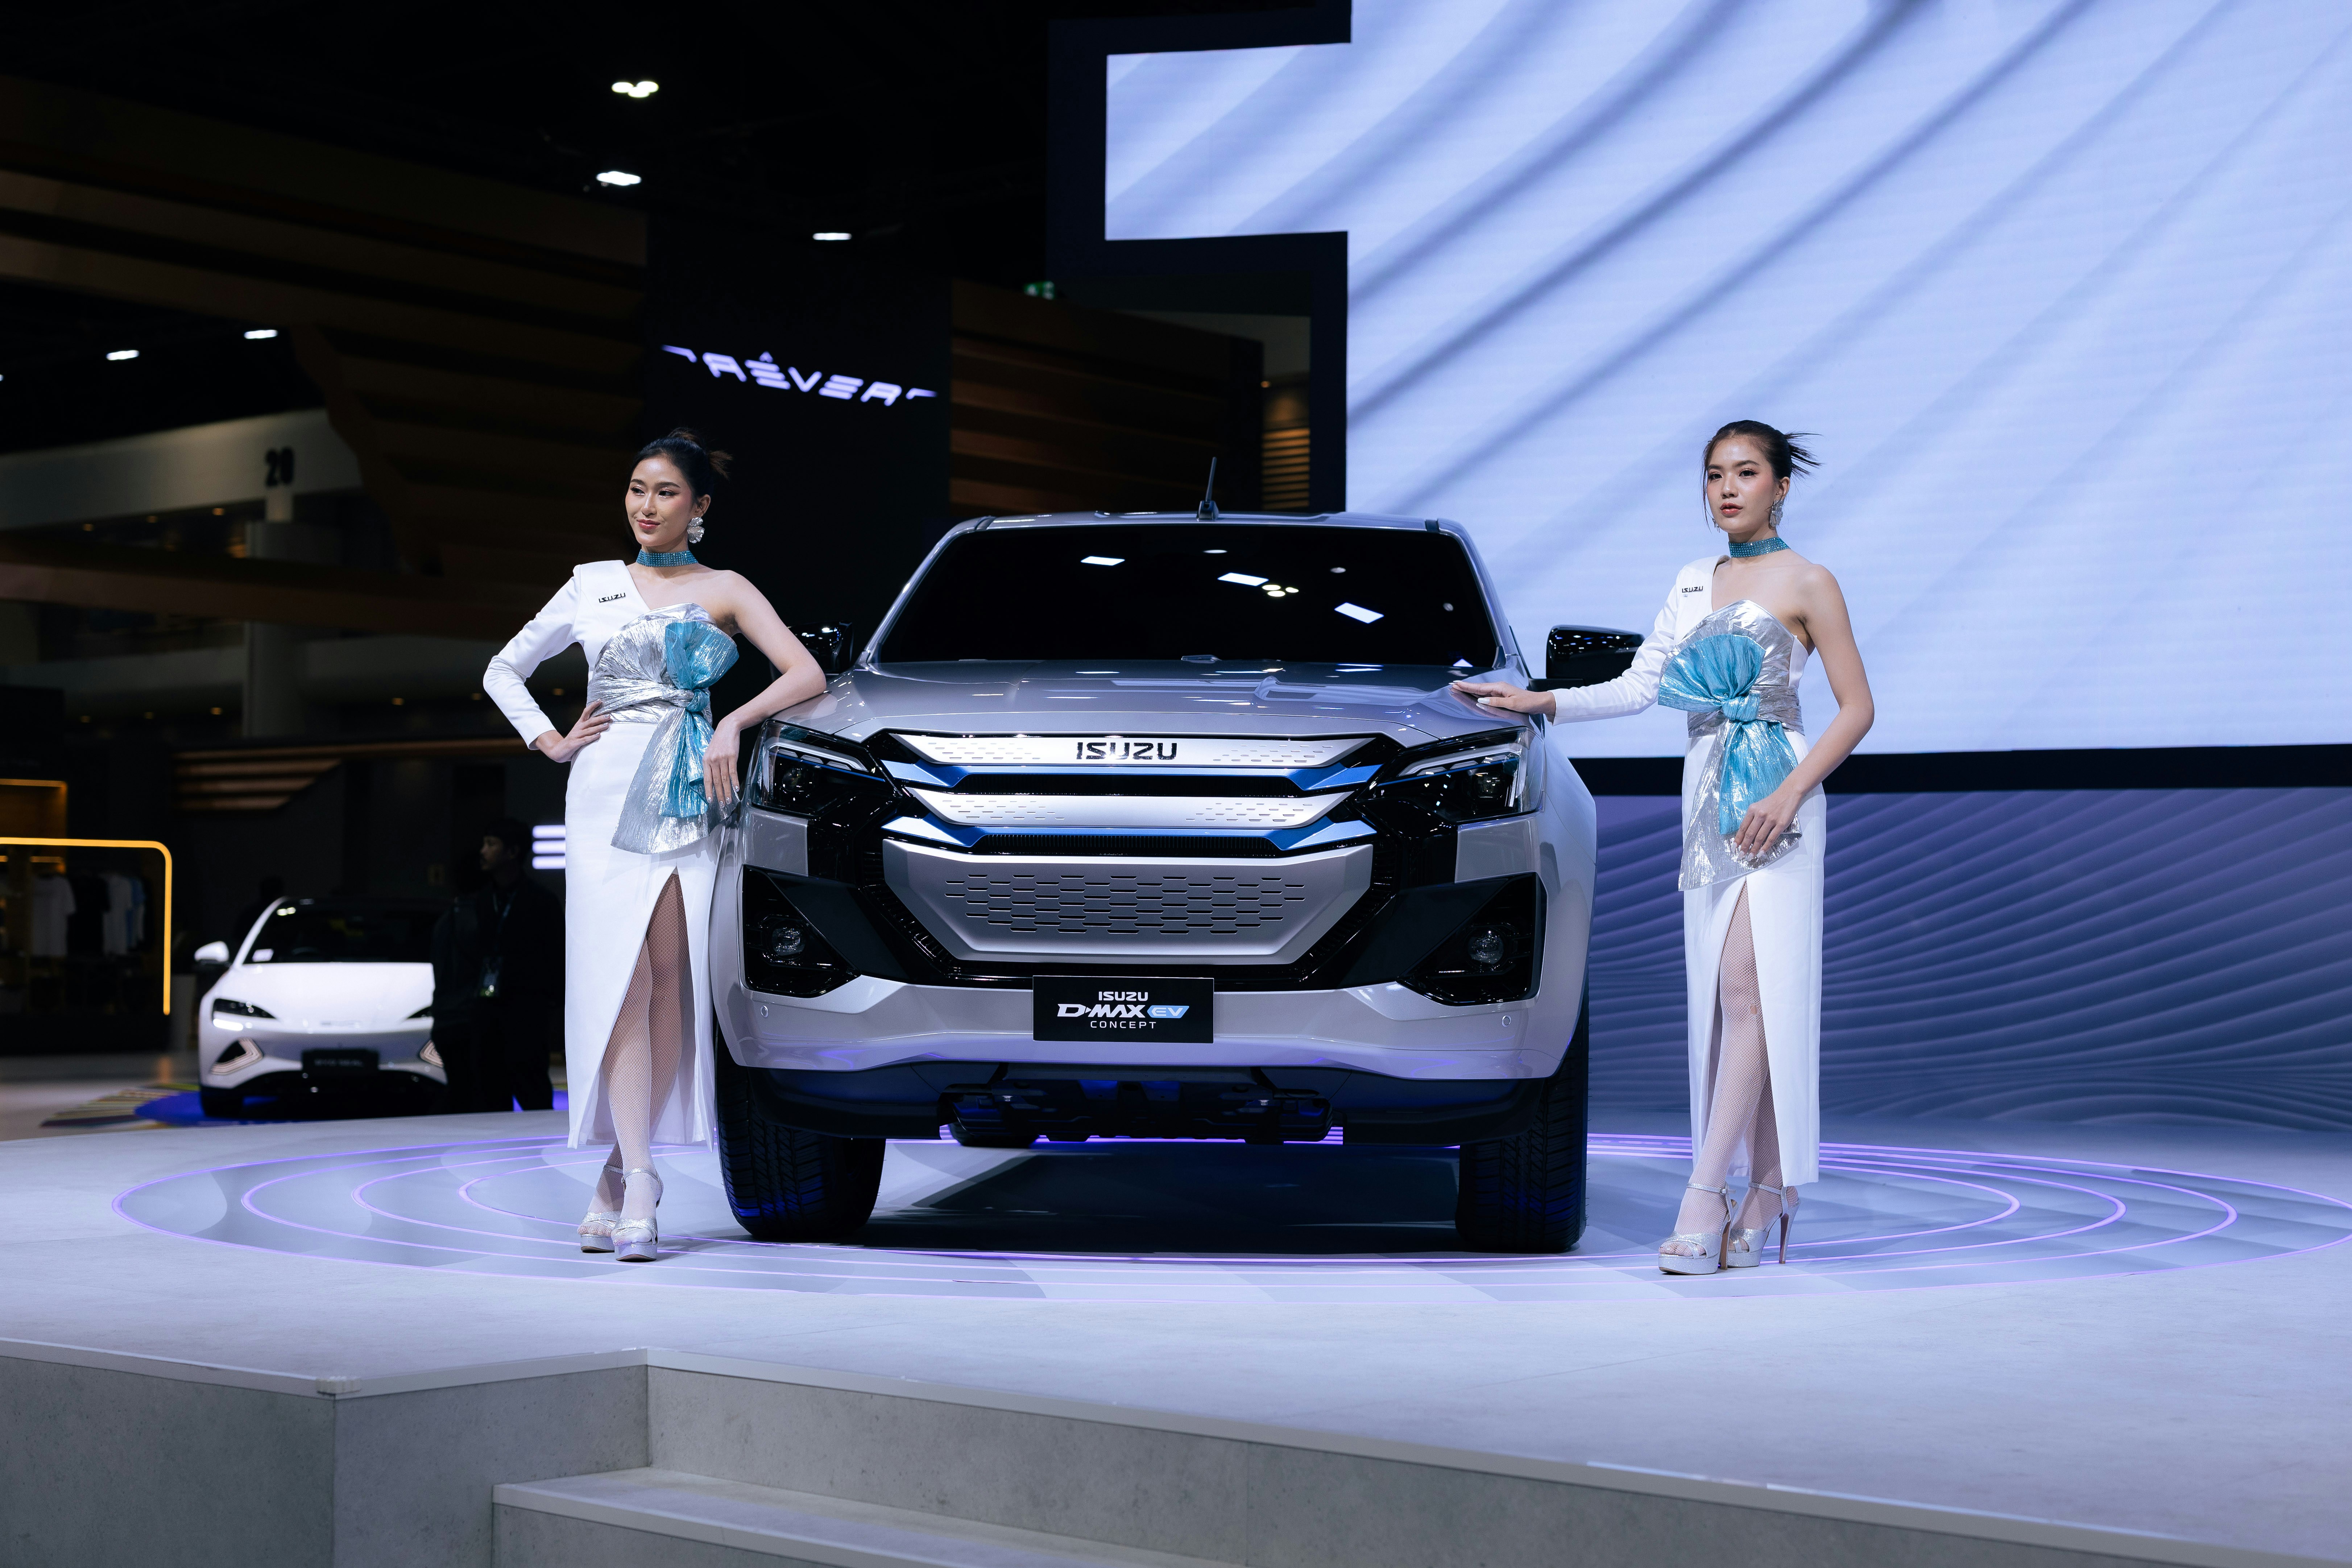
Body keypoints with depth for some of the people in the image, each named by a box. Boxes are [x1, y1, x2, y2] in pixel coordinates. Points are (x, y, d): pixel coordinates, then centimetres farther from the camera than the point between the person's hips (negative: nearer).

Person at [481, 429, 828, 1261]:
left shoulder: (723, 591, 11)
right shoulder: (593, 585, 16)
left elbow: (807, 674, 1)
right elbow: (504, 669, 22)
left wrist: (733, 724, -11)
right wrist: (551, 742, 9)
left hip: (688, 794, 0)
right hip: (608, 793, 0)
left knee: (669, 974, -9)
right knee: (620, 975, -13)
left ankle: (618, 1173, -2)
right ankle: (637, 1183, -20)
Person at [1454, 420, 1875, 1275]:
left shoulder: (1805, 584, -1)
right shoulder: (1693, 583, 17)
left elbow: (1857, 707, -3)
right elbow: (1640, 685, 15)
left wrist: (1790, 794, -13)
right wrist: (1539, 701, 6)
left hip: (1773, 799, -6)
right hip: (1706, 793, 6)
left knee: (1748, 986, -14)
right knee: (1721, 995, 2)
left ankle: (1706, 1194, -19)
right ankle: (1770, 1188, 7)